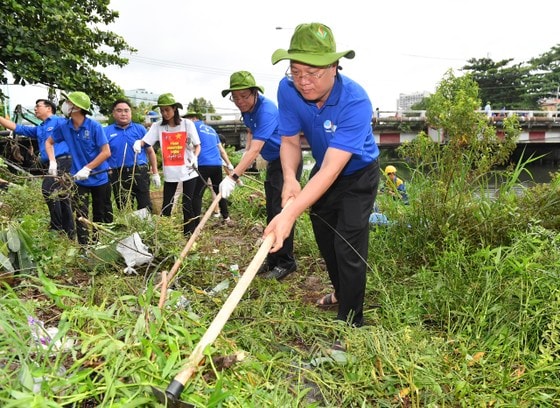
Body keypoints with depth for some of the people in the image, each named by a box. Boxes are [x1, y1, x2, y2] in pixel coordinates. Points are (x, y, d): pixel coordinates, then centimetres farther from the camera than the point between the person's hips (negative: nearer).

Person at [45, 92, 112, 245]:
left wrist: (87, 168, -21)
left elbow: (106, 152, -16)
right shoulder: (64, 127, -2)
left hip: (99, 178, -3)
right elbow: (49, 142, 15)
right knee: (81, 216, 1)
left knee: (102, 216, 9)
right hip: (79, 179, 3)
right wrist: (52, 161, -2)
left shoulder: (94, 126, -15)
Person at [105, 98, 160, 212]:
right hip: (118, 176, 1)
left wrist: (155, 174, 5)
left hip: (140, 173, -1)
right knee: (123, 209, 13)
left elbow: (150, 151, 7)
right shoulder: (107, 131, 4)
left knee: (145, 207, 3)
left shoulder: (140, 129, 4)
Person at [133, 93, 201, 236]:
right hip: (169, 172, 2)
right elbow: (145, 141, -9)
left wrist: (195, 157, -17)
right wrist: (138, 142, -32)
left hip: (188, 171, -1)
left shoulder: (187, 124, -2)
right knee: (166, 206, 4)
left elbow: (197, 145, 2)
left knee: (188, 205, 4)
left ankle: (189, 235, 15)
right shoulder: (158, 126, 1)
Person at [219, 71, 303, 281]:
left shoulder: (266, 110, -27)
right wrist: (245, 159, 13)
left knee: (281, 210, -12)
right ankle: (273, 259, 19)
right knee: (271, 212, 10)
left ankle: (285, 262, -3)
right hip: (273, 162, 10)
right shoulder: (247, 109, 1)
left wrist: (233, 177, -44)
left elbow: (255, 150, -37)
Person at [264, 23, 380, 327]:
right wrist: (289, 178, -36)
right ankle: (341, 292, 45)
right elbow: (290, 141, -14)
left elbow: (332, 169, -45)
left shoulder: (355, 102, -38)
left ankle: (350, 324, 7)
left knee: (348, 246, -12)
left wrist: (290, 214, -55)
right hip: (323, 170, 6)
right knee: (323, 235, 20)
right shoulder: (287, 89, -23)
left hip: (358, 174, -6)